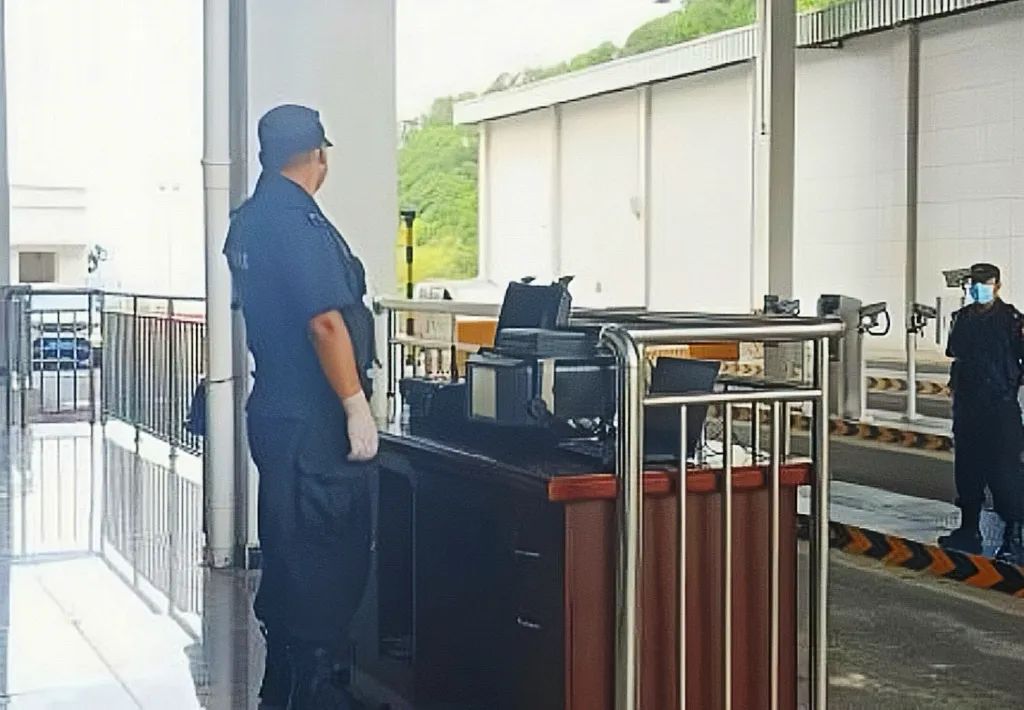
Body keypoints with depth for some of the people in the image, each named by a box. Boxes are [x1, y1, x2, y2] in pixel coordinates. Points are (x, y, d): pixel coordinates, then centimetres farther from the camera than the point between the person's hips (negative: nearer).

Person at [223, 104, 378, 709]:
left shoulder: (248, 221, 12)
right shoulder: (299, 222, -17)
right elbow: (325, 322, -23)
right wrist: (358, 408, -18)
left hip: (275, 409, 10)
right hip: (315, 419, -10)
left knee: (287, 555, 16)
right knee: (333, 557, -2)